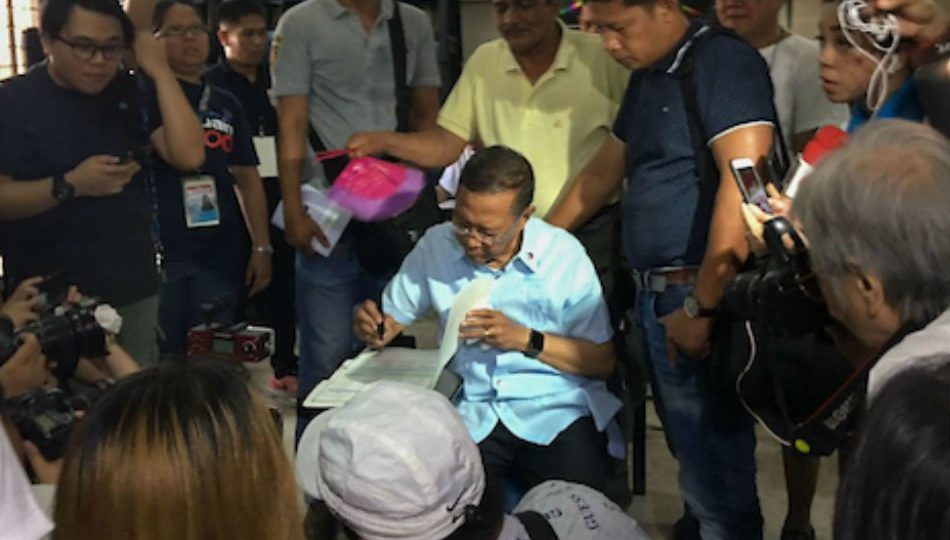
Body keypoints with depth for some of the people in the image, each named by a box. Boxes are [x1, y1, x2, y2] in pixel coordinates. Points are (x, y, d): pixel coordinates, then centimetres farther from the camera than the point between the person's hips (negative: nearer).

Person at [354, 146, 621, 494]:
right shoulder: (436, 246, 5)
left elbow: (603, 361, -2)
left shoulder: (564, 254, -2)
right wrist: (375, 329, -9)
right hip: (471, 412, 2)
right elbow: (392, 317, 15)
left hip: (556, 413, -1)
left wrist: (524, 339, -13)